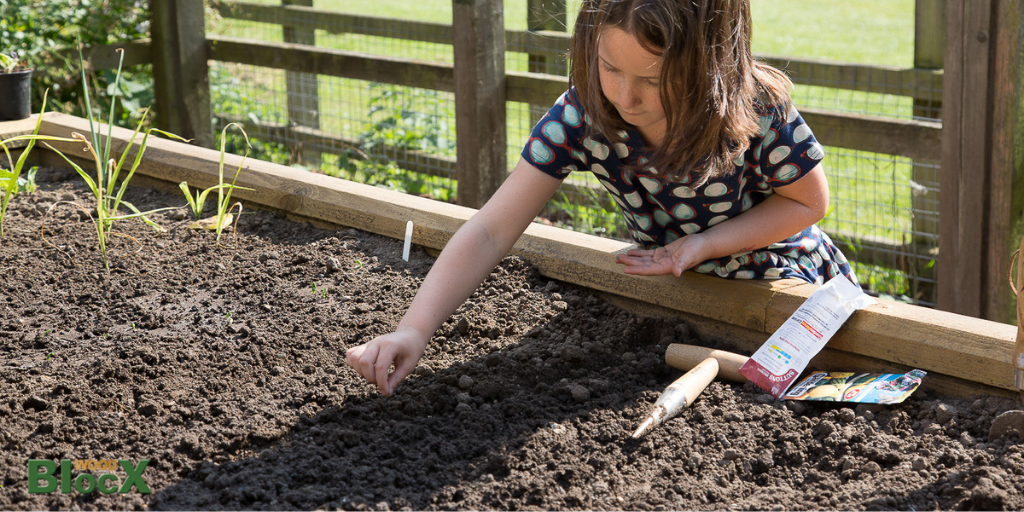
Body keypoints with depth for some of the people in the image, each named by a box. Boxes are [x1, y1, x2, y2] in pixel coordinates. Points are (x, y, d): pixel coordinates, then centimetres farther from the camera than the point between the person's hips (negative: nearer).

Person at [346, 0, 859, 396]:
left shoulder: (757, 112, -34)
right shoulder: (581, 115, -29)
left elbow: (808, 201, -14)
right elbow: (490, 233, -32)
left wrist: (705, 243, -29)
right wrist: (413, 330, -45)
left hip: (787, 285, -2)